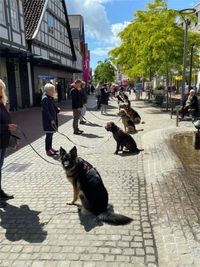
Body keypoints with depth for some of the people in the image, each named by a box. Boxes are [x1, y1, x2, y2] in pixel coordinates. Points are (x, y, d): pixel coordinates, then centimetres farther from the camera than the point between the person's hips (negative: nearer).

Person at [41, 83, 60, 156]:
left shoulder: (50, 98, 11)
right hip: (48, 120, -9)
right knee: (49, 135, -2)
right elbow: (46, 110, -22)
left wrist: (57, 109, 2)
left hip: (52, 119, 9)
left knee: (51, 134, 16)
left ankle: (50, 148, 27)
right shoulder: (45, 98, -17)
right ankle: (47, 150, 7)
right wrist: (51, 119, -25)